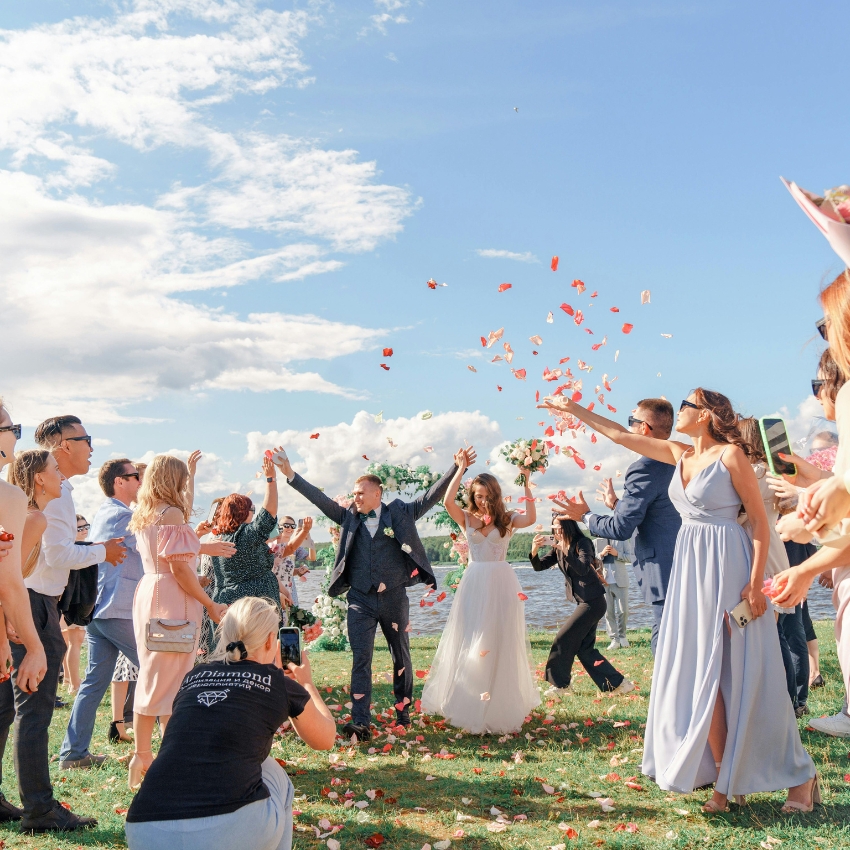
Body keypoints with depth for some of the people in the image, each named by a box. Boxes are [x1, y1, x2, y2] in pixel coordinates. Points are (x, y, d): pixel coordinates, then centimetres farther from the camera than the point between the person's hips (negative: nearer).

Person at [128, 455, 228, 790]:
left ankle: (141, 757, 20)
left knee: (149, 678, 14)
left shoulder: (142, 516, 12)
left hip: (146, 594, 9)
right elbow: (179, 567, -17)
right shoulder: (172, 514, -13)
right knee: (173, 683, -3)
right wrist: (210, 605, -13)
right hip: (172, 600, -9)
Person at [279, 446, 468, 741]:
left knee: (401, 656, 12)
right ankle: (360, 723, -9)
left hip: (394, 598, -1)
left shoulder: (400, 514, 1)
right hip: (360, 600, 1)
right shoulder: (350, 518, 7)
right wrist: (291, 475, -1)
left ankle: (403, 710, 29)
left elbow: (432, 495, -2)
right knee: (360, 659, -6)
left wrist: (458, 467, -11)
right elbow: (320, 499, 5)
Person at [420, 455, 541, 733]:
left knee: (501, 642, 4)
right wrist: (460, 468, -11)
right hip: (474, 584, 1)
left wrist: (526, 486, -19)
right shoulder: (467, 519, 4)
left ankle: (502, 704, 14)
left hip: (502, 584, 0)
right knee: (470, 642, 4)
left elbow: (531, 519, -16)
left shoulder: (507, 520, 3)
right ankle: (469, 703, 14)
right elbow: (448, 502, -15)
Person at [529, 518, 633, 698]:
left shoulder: (582, 543, -13)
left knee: (564, 639, -9)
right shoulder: (558, 549, 10)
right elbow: (539, 566, 2)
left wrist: (566, 551, -40)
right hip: (583, 602, 9)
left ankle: (560, 685, 3)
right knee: (584, 649, 7)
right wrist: (534, 550, -18)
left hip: (593, 602, -9)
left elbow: (583, 569, -29)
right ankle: (618, 683, 11)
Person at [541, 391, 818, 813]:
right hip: (690, 570, 7)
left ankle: (800, 775, 8)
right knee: (701, 671, 5)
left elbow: (760, 520, -9)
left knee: (744, 673, -5)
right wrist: (574, 409, 20)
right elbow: (619, 434, 18)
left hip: (726, 568, -7)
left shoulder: (731, 455, -8)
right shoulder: (680, 455, 11)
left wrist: (756, 580, -17)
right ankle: (725, 778, 14)